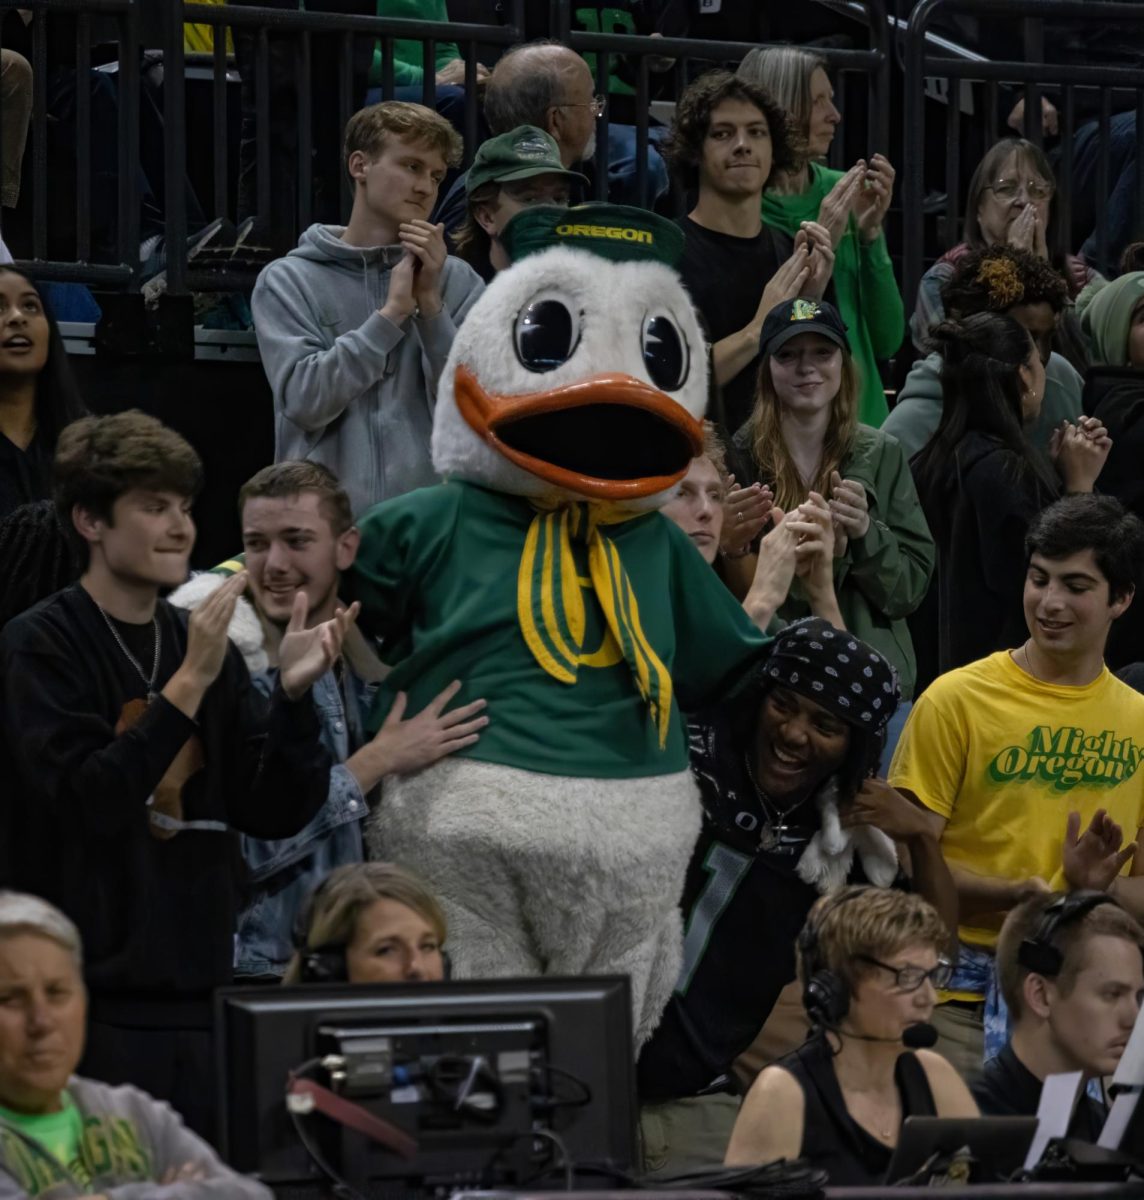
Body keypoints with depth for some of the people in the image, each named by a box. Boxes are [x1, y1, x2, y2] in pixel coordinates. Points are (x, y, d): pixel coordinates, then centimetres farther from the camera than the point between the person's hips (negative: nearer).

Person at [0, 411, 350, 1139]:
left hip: (198, 992, 5)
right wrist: (189, 683, -21)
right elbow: (88, 800, -17)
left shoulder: (206, 649, 11)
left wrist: (295, 696, -8)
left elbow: (275, 813, 7)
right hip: (91, 998, -5)